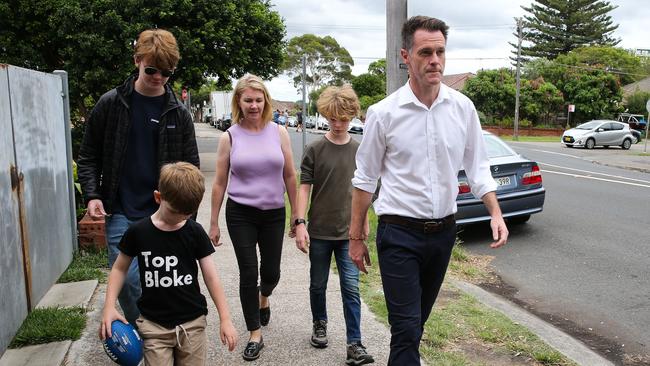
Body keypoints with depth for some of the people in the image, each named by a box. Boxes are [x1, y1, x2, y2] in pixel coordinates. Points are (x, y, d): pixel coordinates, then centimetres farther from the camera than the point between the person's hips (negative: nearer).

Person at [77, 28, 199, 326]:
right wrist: (92, 195, -8)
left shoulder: (178, 113, 2)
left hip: (164, 215, 1)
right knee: (126, 280, -2)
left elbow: (191, 166, 5)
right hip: (121, 213, 0)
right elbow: (89, 156, 6)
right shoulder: (111, 104, 0)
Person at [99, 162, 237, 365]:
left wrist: (225, 319, -3)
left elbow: (211, 276, -2)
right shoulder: (138, 232, -6)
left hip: (192, 322, 1)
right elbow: (120, 268, 7)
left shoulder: (195, 232, -4)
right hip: (154, 324, -1)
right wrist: (109, 307, -5)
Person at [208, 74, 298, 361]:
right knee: (248, 273, 1)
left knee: (271, 272, 9)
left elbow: (290, 176, 4)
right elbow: (219, 183, 2)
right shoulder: (229, 137, -2)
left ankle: (263, 298, 47)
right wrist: (213, 223, 2)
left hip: (274, 214, 1)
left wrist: (296, 214, 4)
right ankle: (255, 335, 17)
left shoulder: (278, 132, 0)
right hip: (240, 214, -1)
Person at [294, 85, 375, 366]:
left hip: (348, 232, 1)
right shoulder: (315, 150, -4)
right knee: (318, 284, 15)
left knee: (351, 288, 0)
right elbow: (304, 188, -4)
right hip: (319, 231, 0)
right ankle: (320, 324, 38)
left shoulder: (359, 150, 2)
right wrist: (300, 223, -12)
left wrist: (364, 225, 12)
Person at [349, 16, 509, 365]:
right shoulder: (383, 113, -9)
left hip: (443, 231, 4)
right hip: (400, 234, -4)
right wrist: (356, 238, 1)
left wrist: (496, 213, -7)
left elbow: (477, 168, 7)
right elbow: (365, 179, -2)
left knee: (417, 321, 21)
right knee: (407, 328, -5)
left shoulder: (463, 108, -1)